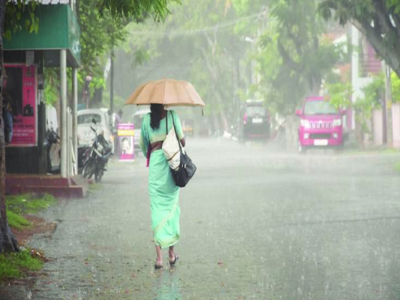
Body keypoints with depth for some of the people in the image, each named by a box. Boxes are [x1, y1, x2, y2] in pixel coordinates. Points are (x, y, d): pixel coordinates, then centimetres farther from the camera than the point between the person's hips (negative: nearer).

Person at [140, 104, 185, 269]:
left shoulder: (147, 119, 2)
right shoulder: (172, 116, -3)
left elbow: (143, 143, 7)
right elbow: (182, 141, -4)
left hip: (155, 163, 1)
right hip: (171, 163, -1)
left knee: (157, 208, 1)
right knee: (171, 206, 12)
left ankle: (159, 256, -7)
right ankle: (171, 253, 17)